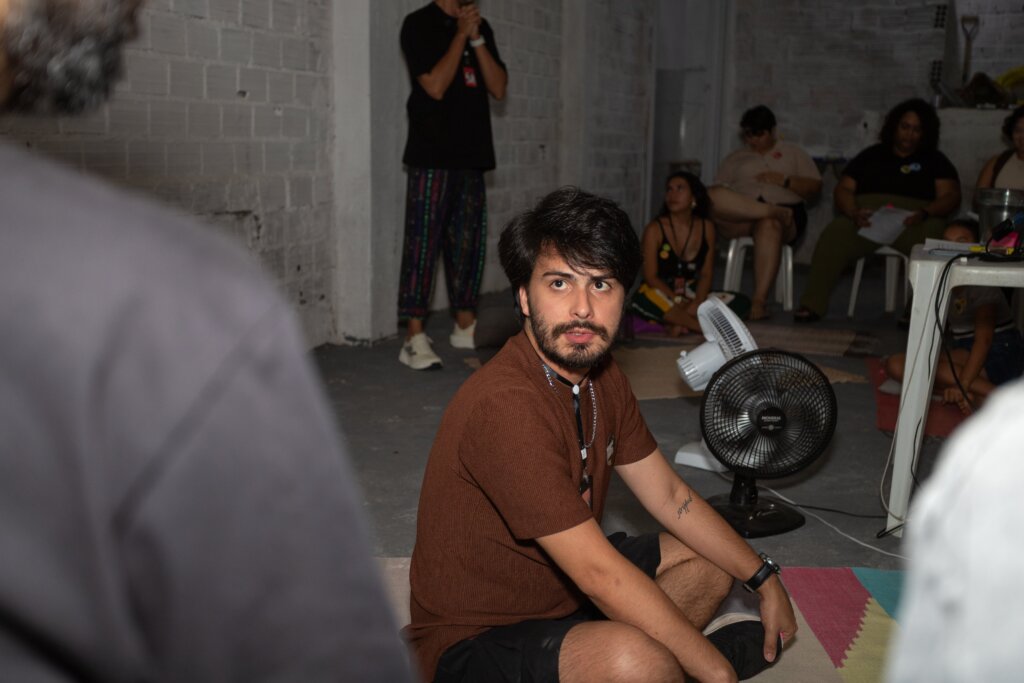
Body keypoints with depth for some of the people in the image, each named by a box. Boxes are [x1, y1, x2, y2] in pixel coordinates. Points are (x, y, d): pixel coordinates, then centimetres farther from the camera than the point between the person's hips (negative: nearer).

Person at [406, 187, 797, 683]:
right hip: (474, 640, -9)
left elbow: (670, 496, 10)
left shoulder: (601, 376, 0)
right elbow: (599, 575, -29)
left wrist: (766, 580, 9)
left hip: (560, 586, 9)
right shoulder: (505, 404, -30)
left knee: (710, 560, 15)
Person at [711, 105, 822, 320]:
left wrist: (784, 180, -4)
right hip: (740, 218, 1)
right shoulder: (735, 159, 28)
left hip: (786, 212, -1)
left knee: (769, 225, -41)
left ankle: (759, 300, -47)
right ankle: (774, 211, -36)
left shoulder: (792, 152, 24)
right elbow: (718, 189, 14)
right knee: (712, 197, -31)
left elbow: (815, 186, 14)